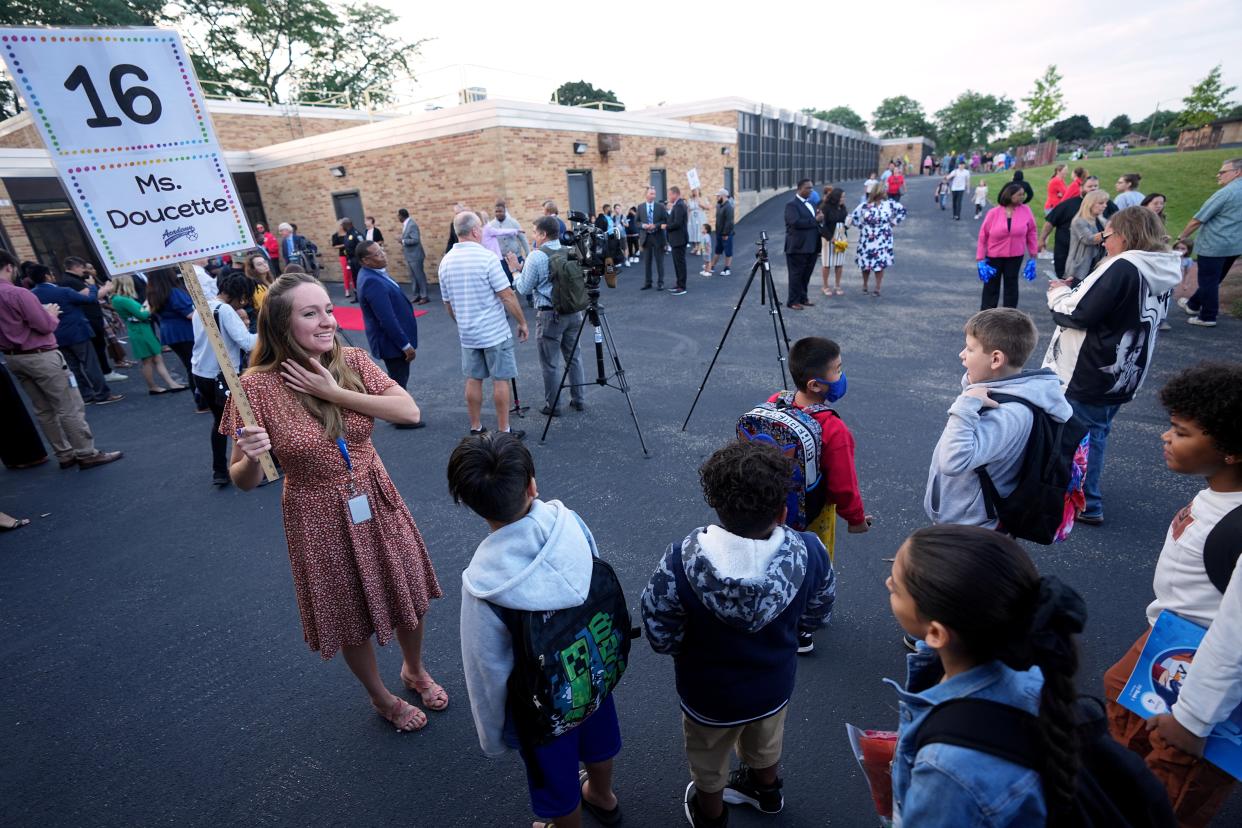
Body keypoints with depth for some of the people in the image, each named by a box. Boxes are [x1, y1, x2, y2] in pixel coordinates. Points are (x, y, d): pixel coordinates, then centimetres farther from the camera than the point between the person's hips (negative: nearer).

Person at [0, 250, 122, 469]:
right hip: (40, 356, -9)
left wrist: (42, 311, 13)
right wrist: (52, 314, 4)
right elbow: (45, 326, -16)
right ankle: (87, 454, 0)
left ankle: (65, 454, 19)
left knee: (43, 410, 13)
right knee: (70, 408, -3)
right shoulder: (18, 293, -19)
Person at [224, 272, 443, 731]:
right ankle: (382, 699, 46)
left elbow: (409, 411, -20)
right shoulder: (258, 387, -17)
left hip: (377, 501, 3)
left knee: (411, 594, 17)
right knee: (351, 617, 17)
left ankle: (415, 670, 50)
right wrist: (250, 457, -33)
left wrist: (335, 392, -24)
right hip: (320, 517, -3)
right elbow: (242, 481, -11)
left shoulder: (352, 361, -9)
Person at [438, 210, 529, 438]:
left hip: (467, 333, 6)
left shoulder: (446, 261, 4)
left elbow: (448, 303, 11)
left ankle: (476, 429, 21)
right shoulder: (487, 257, -15)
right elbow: (507, 296, -16)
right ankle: (504, 431, 9)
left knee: (473, 380, 13)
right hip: (495, 332, -6)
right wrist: (522, 322, -5)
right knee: (500, 380, 3)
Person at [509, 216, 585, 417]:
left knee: (550, 363, 5)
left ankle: (552, 406, 15)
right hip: (573, 311, 6)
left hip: (549, 315, -6)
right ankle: (578, 400, 24)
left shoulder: (536, 256, -12)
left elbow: (524, 289, -6)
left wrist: (516, 269, 10)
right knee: (574, 357, 16)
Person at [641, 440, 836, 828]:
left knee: (708, 761, 31)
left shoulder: (680, 562, -39)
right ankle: (767, 791, 67)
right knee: (765, 744, 37)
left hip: (710, 694, -2)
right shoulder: (810, 552, -30)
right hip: (775, 685, 3)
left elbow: (661, 638, -22)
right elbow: (816, 618, -10)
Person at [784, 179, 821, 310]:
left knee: (806, 275, 12)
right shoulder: (792, 204, -9)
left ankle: (802, 298, 23)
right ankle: (792, 301, 6)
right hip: (798, 247, -8)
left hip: (811, 247, 8)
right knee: (796, 275, -1)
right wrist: (815, 221, -18)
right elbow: (795, 222, -23)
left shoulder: (810, 204, 18)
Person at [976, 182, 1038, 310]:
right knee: (991, 285, 7)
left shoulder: (1025, 210, -4)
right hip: (994, 256, -1)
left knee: (1011, 285, 9)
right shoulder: (994, 213, -10)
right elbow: (983, 235, -4)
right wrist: (980, 257, -5)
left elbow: (1031, 232, 3)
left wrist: (1033, 253, 3)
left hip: (1015, 256, 1)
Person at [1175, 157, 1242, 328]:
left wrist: (1182, 236, -2)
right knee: (1213, 280, 20)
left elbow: (1197, 220, -15)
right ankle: (1194, 305, 36)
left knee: (1209, 281, 0)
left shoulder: (1225, 193, -17)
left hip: (1214, 245, -8)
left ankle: (1207, 317, 5)